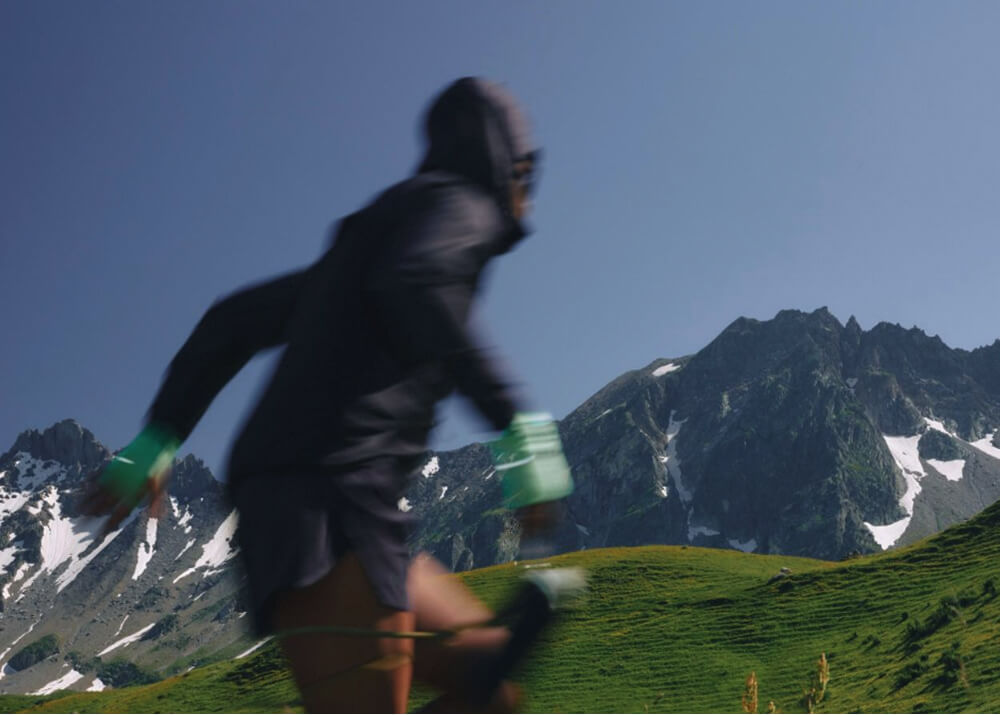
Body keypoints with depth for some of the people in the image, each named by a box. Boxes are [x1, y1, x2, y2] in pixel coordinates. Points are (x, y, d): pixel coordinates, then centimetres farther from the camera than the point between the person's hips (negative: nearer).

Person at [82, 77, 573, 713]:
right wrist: (514, 420, -23)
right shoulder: (460, 204, 3)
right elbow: (413, 285, -22)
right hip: (332, 499, -9)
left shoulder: (367, 240, 29)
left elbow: (234, 321, 29)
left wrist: (157, 440, 29)